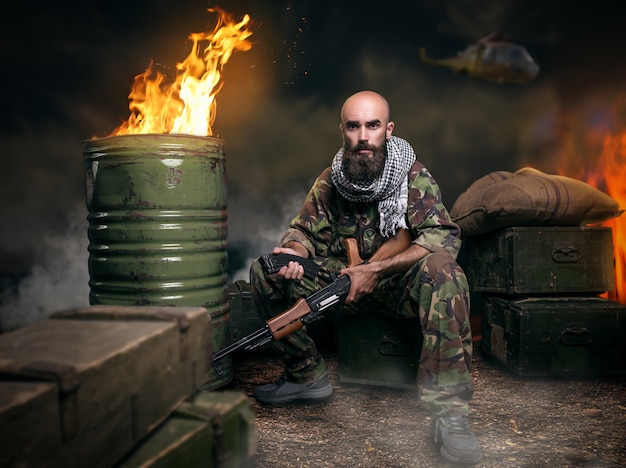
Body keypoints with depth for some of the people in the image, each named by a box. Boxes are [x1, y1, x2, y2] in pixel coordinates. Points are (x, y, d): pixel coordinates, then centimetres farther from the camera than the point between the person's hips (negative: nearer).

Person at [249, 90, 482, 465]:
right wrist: (295, 253, -20)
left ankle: (450, 412, -34)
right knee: (265, 272, -12)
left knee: (443, 270, -37)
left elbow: (444, 237, -22)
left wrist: (376, 270, -30)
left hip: (398, 281, -3)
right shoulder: (330, 181, 1)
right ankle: (308, 375, 2)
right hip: (343, 280, 4)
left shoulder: (414, 176, -11)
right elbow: (305, 231, 6)